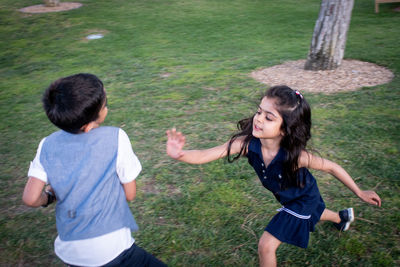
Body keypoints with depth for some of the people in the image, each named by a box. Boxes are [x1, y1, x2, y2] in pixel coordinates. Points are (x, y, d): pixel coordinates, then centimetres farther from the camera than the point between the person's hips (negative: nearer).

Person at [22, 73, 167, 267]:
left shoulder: (47, 145, -5)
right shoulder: (115, 138, -15)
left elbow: (30, 198, -8)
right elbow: (130, 194, -8)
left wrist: (50, 196, 13)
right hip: (112, 251, -5)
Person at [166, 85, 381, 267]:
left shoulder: (295, 155, -42)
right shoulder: (247, 143, -33)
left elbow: (331, 167, -25)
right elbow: (205, 155, -41)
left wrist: (360, 193, -13)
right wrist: (180, 155, -61)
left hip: (303, 199, -5)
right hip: (288, 198, 5)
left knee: (266, 246, -7)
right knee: (313, 214, 36)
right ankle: (343, 217, 70)